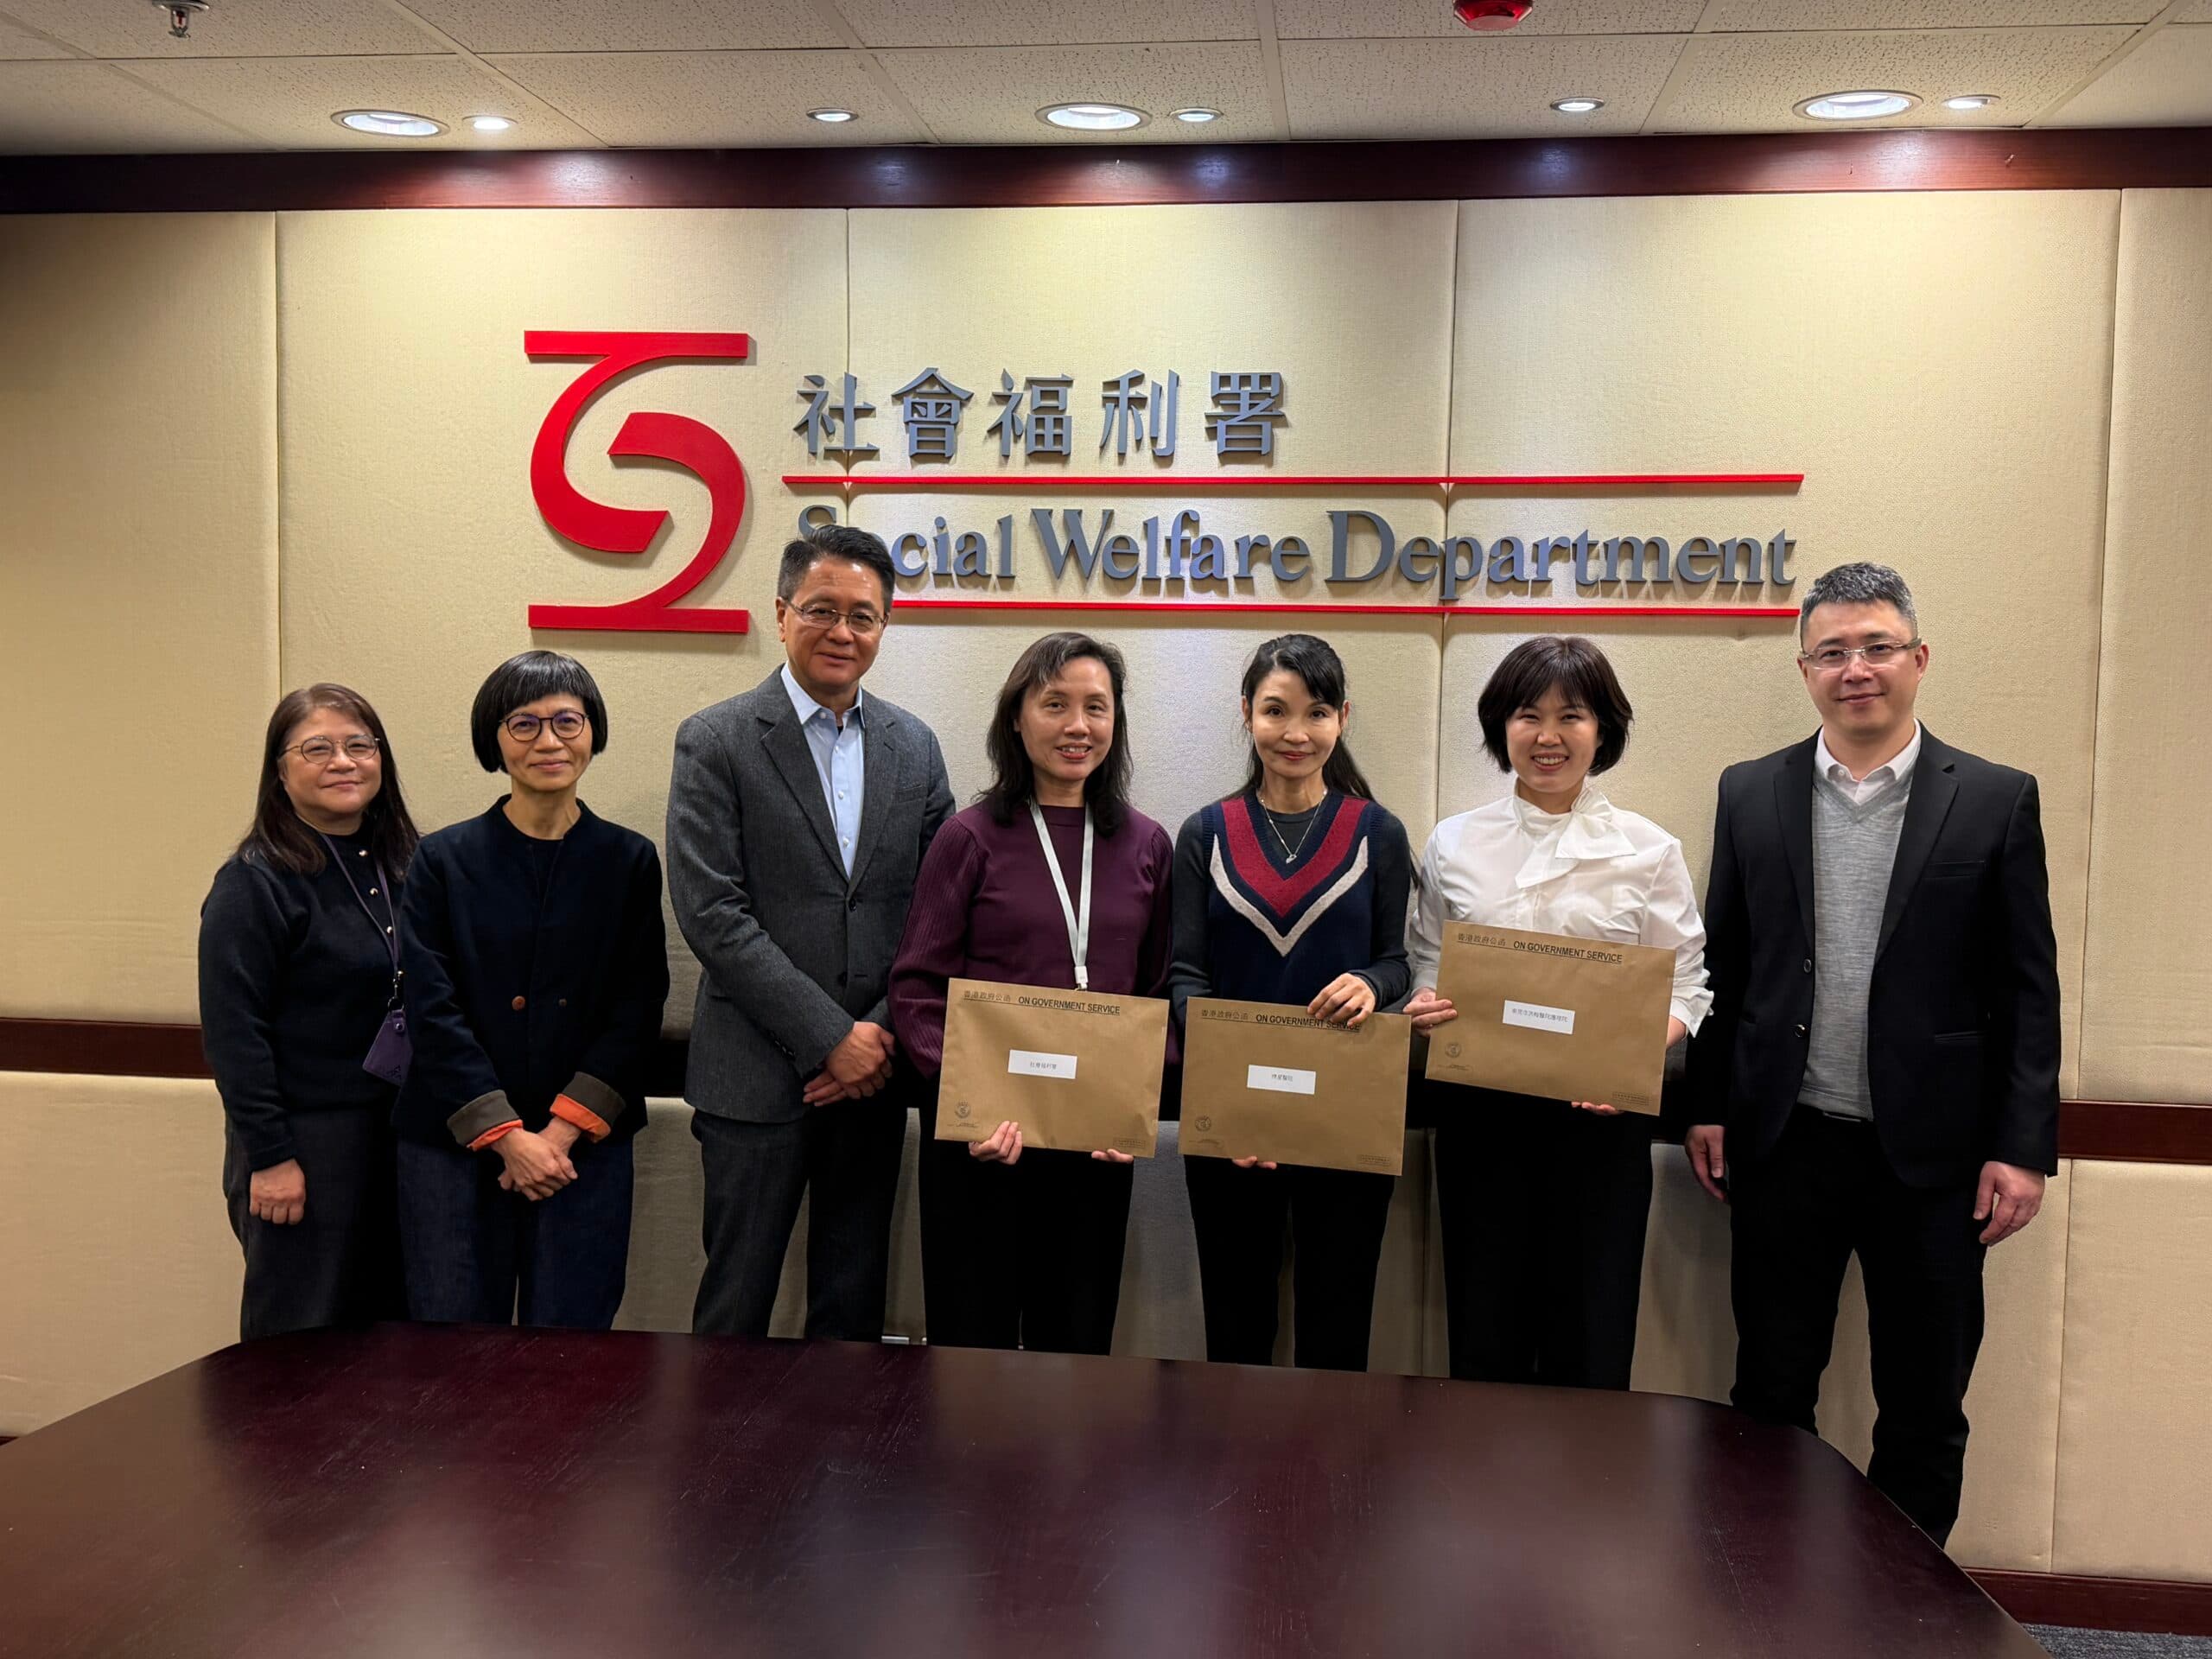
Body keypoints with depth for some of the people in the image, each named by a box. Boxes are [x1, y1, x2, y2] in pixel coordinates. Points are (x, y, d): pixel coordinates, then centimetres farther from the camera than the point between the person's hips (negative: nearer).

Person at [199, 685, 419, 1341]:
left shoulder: (403, 867, 7)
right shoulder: (255, 882, -11)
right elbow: (233, 1033, -13)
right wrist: (269, 1155, -15)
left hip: (398, 1138, 6)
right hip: (304, 1148, -6)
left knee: (386, 1329, 13)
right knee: (300, 1340, 5)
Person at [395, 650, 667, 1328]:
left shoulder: (630, 861, 4)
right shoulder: (444, 860, 1)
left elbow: (637, 1011, 0)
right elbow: (432, 1011, -4)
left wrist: (561, 1132, -9)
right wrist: (507, 1137, -11)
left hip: (584, 1149, 0)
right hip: (455, 1146, 0)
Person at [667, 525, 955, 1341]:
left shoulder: (914, 746, 8)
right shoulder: (716, 742, -5)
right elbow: (711, 912, -13)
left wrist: (884, 1035, -6)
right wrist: (830, 1036, -15)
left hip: (872, 1072, 4)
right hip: (759, 1075, -3)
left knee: (854, 1304, 14)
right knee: (737, 1305, 6)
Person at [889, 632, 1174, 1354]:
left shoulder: (1146, 846, 6)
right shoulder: (971, 838, -3)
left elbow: (1157, 992, 10)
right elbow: (917, 988, -5)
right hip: (980, 1135, -3)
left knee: (1077, 1342, 14)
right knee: (973, 1344, 8)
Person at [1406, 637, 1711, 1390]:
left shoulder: (1648, 850, 2)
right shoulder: (1454, 843, 6)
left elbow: (1685, 986, 2)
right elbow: (1423, 967, 12)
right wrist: (1423, 1010, -10)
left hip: (1599, 1112, -1)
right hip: (1477, 1107, 1)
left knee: (1588, 1336, 4)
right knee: (1484, 1332, 8)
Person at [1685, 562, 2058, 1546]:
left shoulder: (1996, 800, -1)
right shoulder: (1751, 793, 4)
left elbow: (2028, 988, -2)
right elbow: (1723, 967, 7)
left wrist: (2023, 1146, -6)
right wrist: (1707, 1107, 4)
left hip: (1931, 1151, -1)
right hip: (1785, 1143, 1)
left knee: (1925, 1407, 11)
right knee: (1770, 1391, 13)